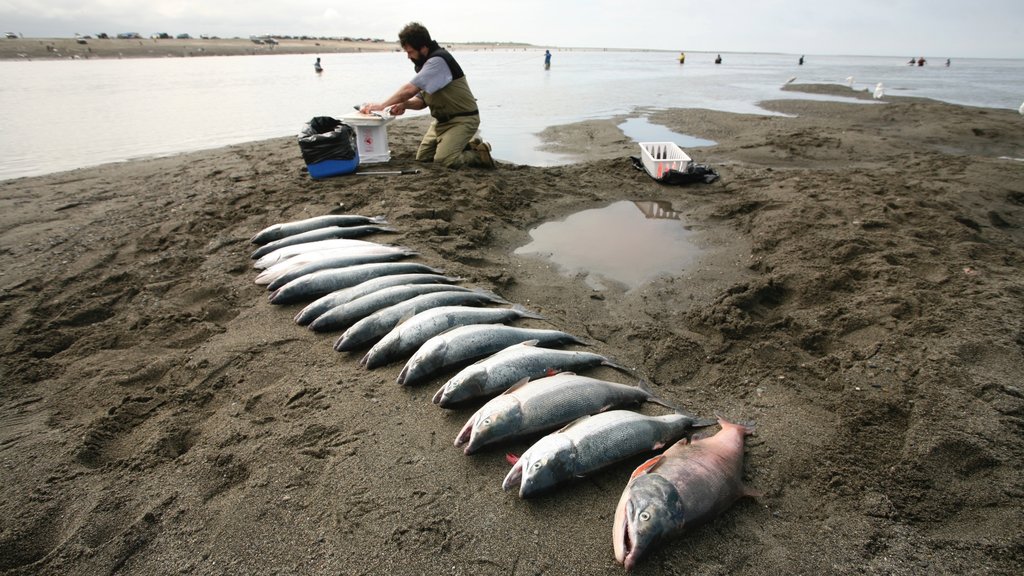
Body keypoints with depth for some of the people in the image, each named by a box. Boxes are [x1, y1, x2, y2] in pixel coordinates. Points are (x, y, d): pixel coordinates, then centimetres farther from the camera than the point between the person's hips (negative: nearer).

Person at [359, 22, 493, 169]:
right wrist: (404, 105, -10)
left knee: (443, 160, -23)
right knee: (423, 157, 6)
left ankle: (480, 154, 0)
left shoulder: (438, 60, -22)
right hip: (442, 120, 10)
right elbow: (422, 100, 11)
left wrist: (382, 105, -18)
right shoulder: (425, 63, 8)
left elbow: (410, 89, -26)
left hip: (462, 119, -10)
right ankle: (466, 145, 17)